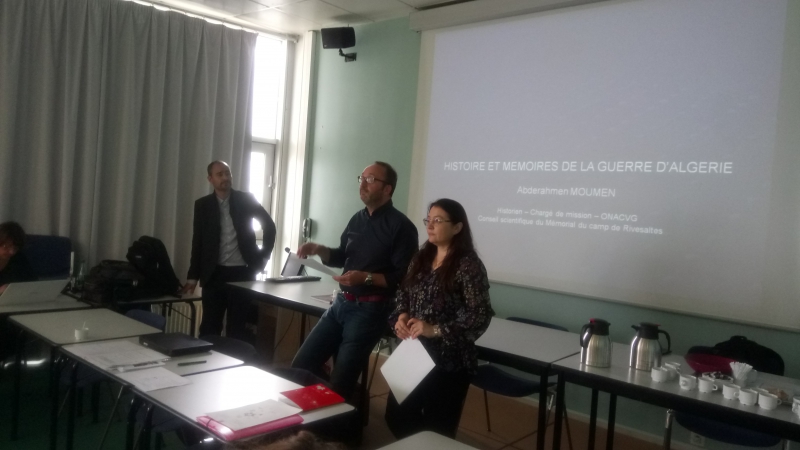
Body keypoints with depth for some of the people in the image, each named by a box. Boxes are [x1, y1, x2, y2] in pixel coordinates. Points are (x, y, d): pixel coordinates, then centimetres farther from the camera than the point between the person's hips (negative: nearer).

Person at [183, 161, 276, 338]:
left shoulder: (246, 199, 0)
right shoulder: (202, 205, 4)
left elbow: (269, 225, 7)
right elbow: (197, 242, 6)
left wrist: (263, 256, 2)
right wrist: (193, 276, 4)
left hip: (242, 272, -1)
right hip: (214, 273, 1)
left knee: (237, 326, 6)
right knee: (209, 326, 4)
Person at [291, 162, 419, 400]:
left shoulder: (401, 227, -12)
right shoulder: (357, 219, 11)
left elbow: (404, 278, -16)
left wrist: (366, 277, -25)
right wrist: (319, 249, 3)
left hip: (370, 310, -7)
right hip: (341, 303, 7)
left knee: (340, 380, 1)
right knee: (301, 365, 7)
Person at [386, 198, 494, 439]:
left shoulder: (468, 265, -13)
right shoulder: (421, 258, 8)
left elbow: (480, 317, -17)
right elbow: (403, 295, 16)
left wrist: (436, 330, -22)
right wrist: (401, 316, -5)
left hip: (449, 362, -6)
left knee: (437, 431, 6)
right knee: (397, 418, 13)